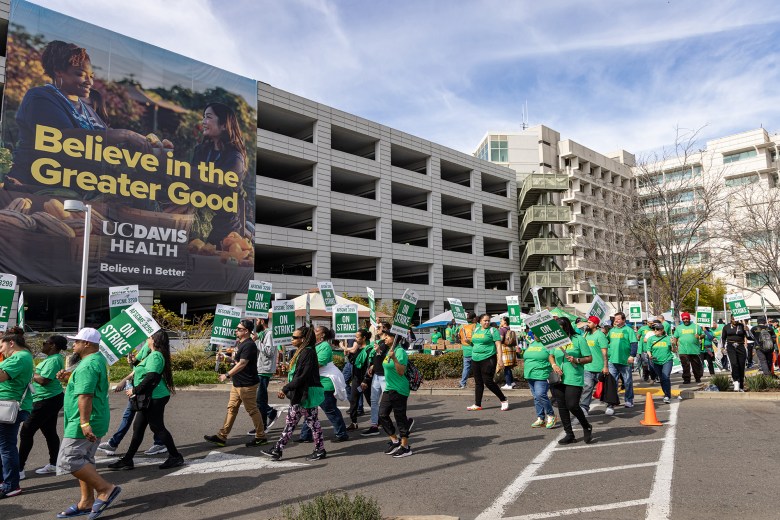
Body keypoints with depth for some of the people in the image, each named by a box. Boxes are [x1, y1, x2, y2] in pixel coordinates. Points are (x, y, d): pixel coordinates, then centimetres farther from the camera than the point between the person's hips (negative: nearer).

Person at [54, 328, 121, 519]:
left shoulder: (87, 365, -19)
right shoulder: (99, 359, 14)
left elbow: (85, 396, -27)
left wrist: (84, 423, -31)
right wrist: (68, 378, 11)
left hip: (85, 422, -11)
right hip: (95, 421, 11)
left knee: (68, 460, -8)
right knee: (83, 460, 16)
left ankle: (106, 489, -6)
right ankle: (86, 502, 22)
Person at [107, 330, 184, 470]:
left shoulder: (155, 356, -18)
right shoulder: (154, 355, 14)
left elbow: (150, 377, -25)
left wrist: (135, 390, -17)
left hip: (155, 398, -10)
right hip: (150, 398, 10)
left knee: (157, 427, -2)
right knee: (138, 427, 13)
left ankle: (175, 457, 8)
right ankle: (127, 460, 21)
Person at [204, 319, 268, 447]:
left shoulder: (249, 345, -19)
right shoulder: (241, 343, 13)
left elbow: (242, 364, -26)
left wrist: (227, 374, -26)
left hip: (247, 385, -10)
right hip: (238, 384, 10)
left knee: (252, 411, 0)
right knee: (231, 408, 11)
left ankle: (261, 437, 12)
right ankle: (222, 437, 16)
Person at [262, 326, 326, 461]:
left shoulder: (307, 352, -18)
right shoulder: (302, 352, 14)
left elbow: (301, 376, -23)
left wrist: (286, 389, -18)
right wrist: (287, 389, 12)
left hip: (307, 394, -10)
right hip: (299, 395, 10)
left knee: (312, 421, 1)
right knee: (291, 421, 12)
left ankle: (320, 450, 14)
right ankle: (278, 450, 17)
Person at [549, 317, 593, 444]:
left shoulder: (579, 339, -5)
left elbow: (589, 358, -3)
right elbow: (551, 356, 19)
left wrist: (577, 360, -19)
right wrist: (554, 365, 0)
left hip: (574, 380, -5)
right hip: (558, 379, 5)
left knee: (572, 405, -9)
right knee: (562, 407, 7)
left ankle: (587, 427, 18)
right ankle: (569, 434, 19)